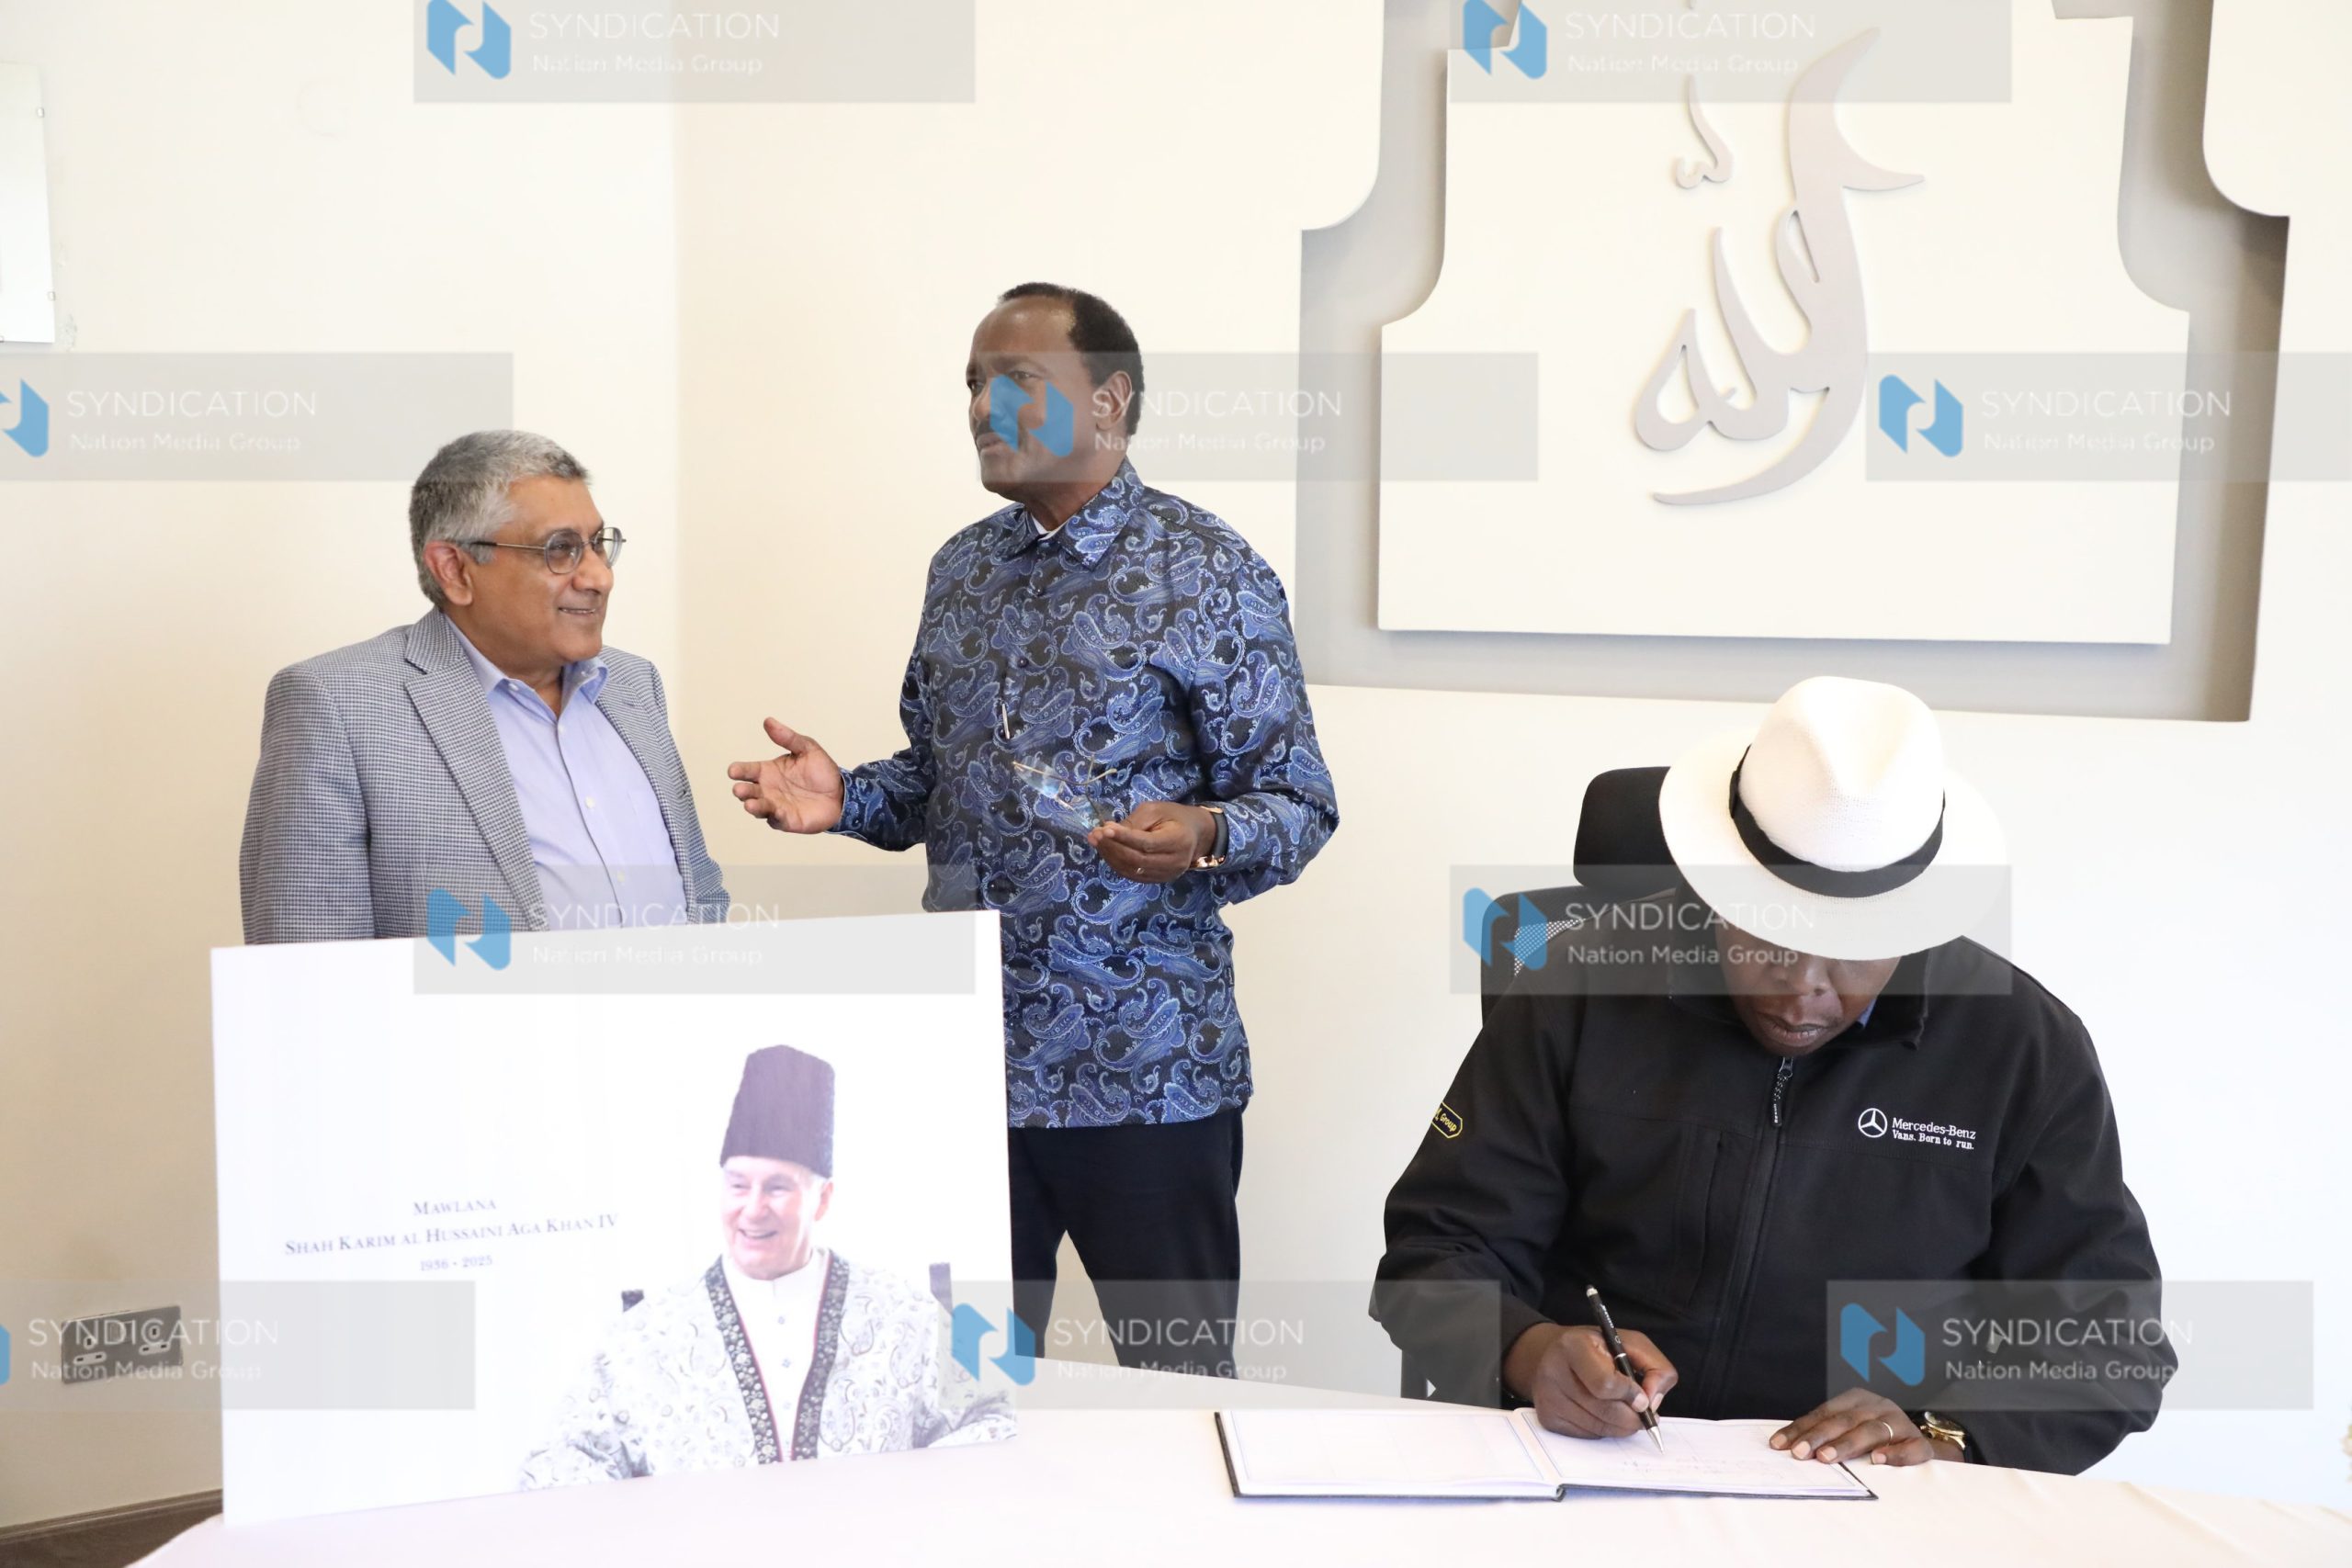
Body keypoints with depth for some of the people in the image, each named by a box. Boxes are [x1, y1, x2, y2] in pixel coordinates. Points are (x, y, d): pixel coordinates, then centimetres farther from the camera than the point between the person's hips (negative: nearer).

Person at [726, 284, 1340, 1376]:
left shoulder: (1207, 574, -7)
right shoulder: (962, 569, 12)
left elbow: (1299, 802, -6)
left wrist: (1205, 838, -27)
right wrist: (848, 799, 1)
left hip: (1141, 1067, -5)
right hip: (965, 1052, 6)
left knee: (1179, 1388, 5)